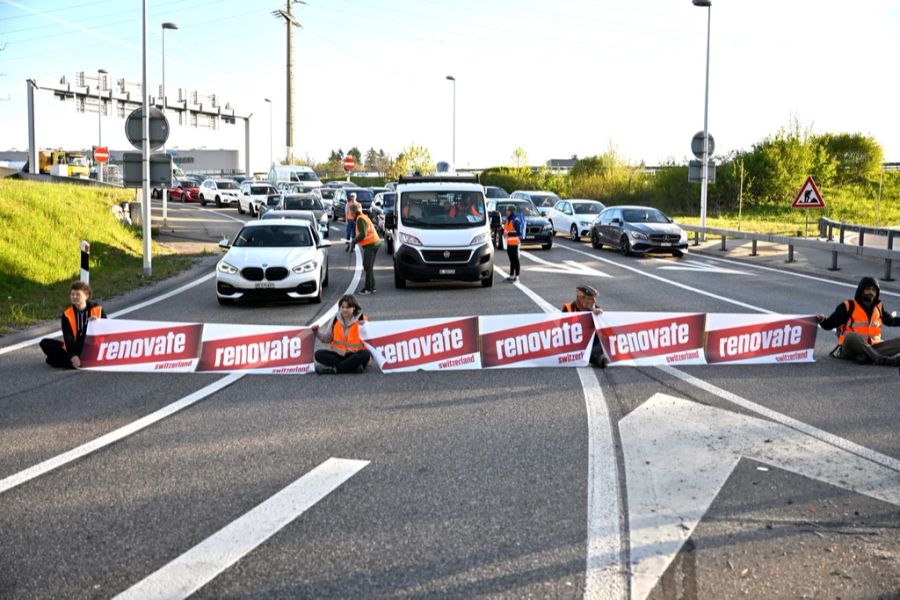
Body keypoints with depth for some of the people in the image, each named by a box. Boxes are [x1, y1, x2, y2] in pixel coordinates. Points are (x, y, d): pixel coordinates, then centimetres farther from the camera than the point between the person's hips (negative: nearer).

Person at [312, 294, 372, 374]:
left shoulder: (361, 320, -4)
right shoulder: (335, 321, 5)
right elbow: (328, 339, 15)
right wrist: (317, 332, -1)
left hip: (356, 355, -3)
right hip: (339, 355, 4)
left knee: (365, 354, -36)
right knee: (319, 354, -19)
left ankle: (334, 369, -31)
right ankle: (354, 366, -30)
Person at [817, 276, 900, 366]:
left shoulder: (878, 307, 14)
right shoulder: (848, 307, -3)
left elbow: (890, 321, 32)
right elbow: (829, 325, -6)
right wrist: (822, 320, -28)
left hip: (871, 348, 5)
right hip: (849, 348, -5)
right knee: (851, 336, -38)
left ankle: (867, 357, -37)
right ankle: (882, 359, -44)